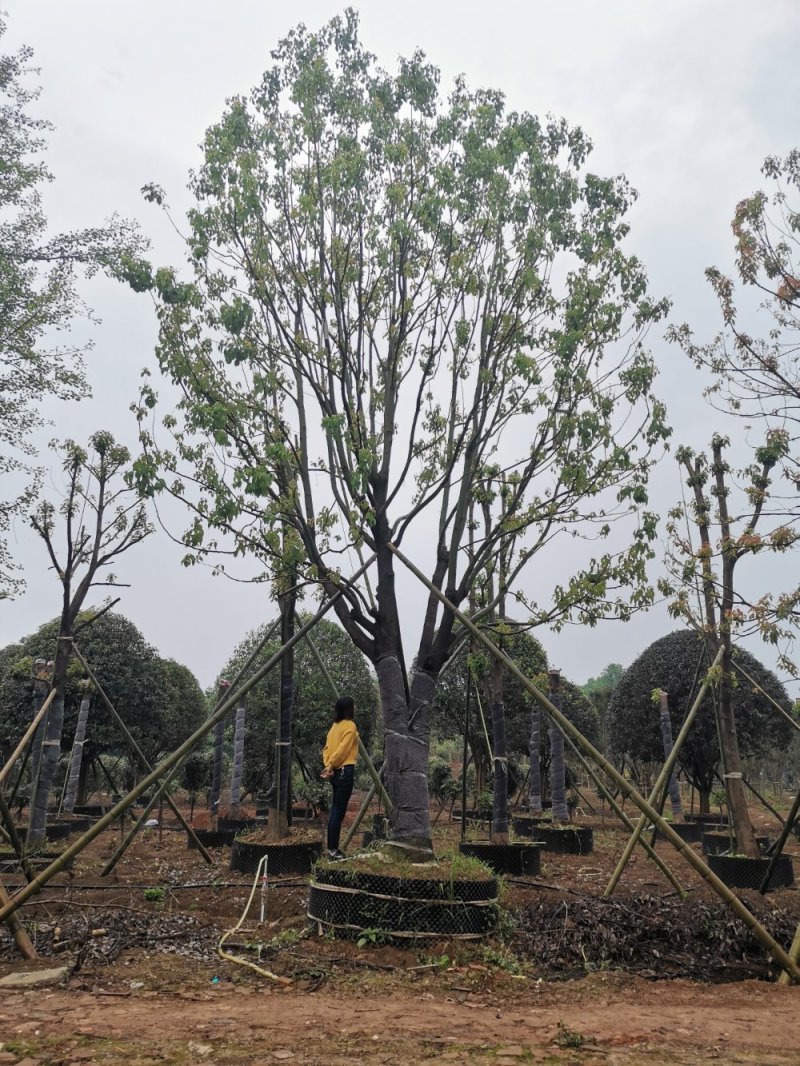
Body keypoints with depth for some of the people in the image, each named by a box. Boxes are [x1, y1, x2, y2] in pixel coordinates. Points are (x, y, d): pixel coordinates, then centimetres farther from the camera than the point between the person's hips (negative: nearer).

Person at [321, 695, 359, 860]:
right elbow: (342, 750, -17)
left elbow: (327, 749, 9)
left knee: (335, 810, 12)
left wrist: (328, 766, -1)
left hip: (336, 772, 8)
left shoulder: (335, 726, 13)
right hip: (345, 771, -8)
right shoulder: (350, 726, -11)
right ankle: (333, 850, -3)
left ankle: (332, 848, 17)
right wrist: (330, 766, -9)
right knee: (339, 811, -5)